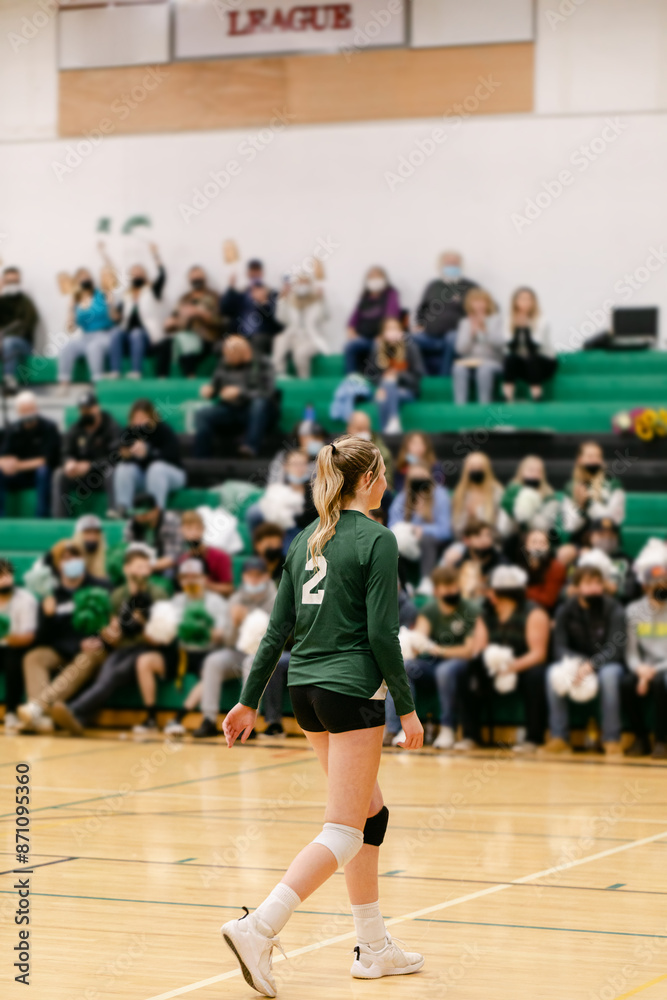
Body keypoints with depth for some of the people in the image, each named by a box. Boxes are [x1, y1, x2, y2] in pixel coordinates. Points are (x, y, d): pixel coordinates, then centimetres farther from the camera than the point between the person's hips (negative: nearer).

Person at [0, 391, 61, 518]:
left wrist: (19, 465, -30)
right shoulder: (12, 429, 0)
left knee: (42, 471, -37)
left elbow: (46, 460, -19)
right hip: (19, 477, 3)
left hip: (45, 475, -3)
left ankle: (43, 516, -33)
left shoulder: (48, 428, -11)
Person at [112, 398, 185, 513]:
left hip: (170, 474, -4)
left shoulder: (163, 429, -18)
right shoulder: (130, 431, -8)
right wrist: (126, 454, -37)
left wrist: (147, 453, -43)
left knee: (157, 468, -34)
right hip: (141, 476, 4)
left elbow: (173, 453, -31)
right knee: (123, 468, -22)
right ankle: (121, 509, -29)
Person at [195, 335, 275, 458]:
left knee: (259, 402, -37)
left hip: (256, 414, -3)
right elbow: (215, 386, 19)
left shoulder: (261, 363, -3)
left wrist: (240, 393, -22)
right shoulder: (225, 363, 9)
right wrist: (208, 390, -5)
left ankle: (251, 447, -47)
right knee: (201, 415, -23)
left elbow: (267, 393, -13)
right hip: (228, 409, 4)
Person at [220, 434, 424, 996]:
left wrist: (250, 702, 13)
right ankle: (260, 928, -21)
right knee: (345, 831, -6)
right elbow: (381, 633, -14)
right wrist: (407, 707, -7)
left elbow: (279, 627, 11)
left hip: (306, 688, 8)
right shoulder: (377, 539, -10)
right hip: (352, 689, -8)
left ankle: (374, 948, 21)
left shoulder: (309, 538, 11)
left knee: (371, 811, 18)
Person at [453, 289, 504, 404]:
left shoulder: (496, 320, 6)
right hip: (470, 360, 2)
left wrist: (485, 330, -17)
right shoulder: (465, 323, 12)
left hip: (492, 361, -2)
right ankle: (459, 406, -37)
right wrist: (471, 332, -8)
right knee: (459, 368, -33)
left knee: (484, 369, -38)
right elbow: (461, 349, 3)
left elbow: (500, 343, -8)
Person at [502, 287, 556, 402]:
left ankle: (536, 395, -31)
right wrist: (518, 329, -27)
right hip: (521, 363, 3)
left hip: (544, 363, -3)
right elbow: (510, 348, -17)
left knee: (531, 358, -35)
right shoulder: (511, 322, -4)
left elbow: (534, 347, -26)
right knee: (509, 358, -28)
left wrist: (526, 328, -34)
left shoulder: (541, 321, -14)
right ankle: (508, 396, -34)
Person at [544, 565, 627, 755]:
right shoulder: (565, 611, -3)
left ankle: (612, 738, -29)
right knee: (553, 671, -28)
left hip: (608, 664, -2)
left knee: (609, 674, -37)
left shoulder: (614, 610, -11)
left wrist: (592, 664, -35)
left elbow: (616, 650, -18)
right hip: (577, 663, 2)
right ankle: (558, 736, -25)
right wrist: (579, 661, -29)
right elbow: (559, 648, -8)